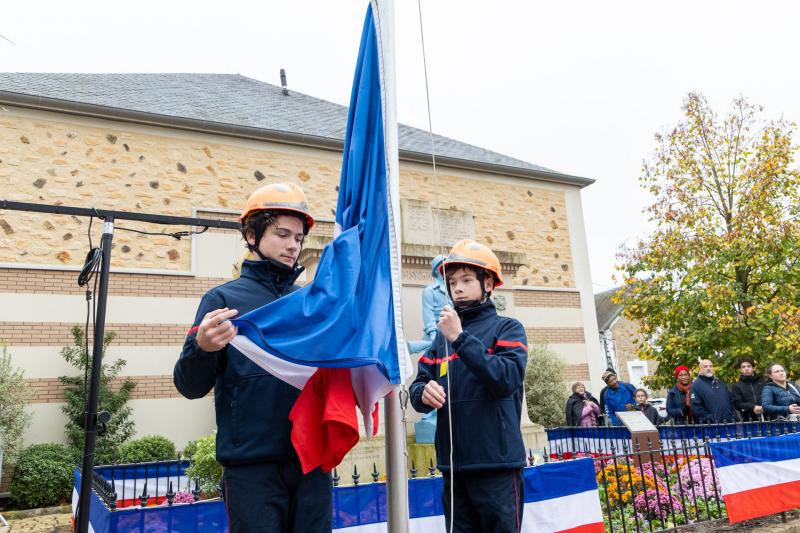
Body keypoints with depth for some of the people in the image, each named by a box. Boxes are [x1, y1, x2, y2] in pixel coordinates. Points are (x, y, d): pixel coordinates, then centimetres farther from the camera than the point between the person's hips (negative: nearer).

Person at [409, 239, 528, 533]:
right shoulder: (443, 336, 11)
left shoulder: (507, 328, -1)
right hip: (453, 464, 5)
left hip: (496, 463, -4)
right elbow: (418, 386, 8)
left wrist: (461, 338, -20)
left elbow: (508, 379, -17)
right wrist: (424, 392, -15)